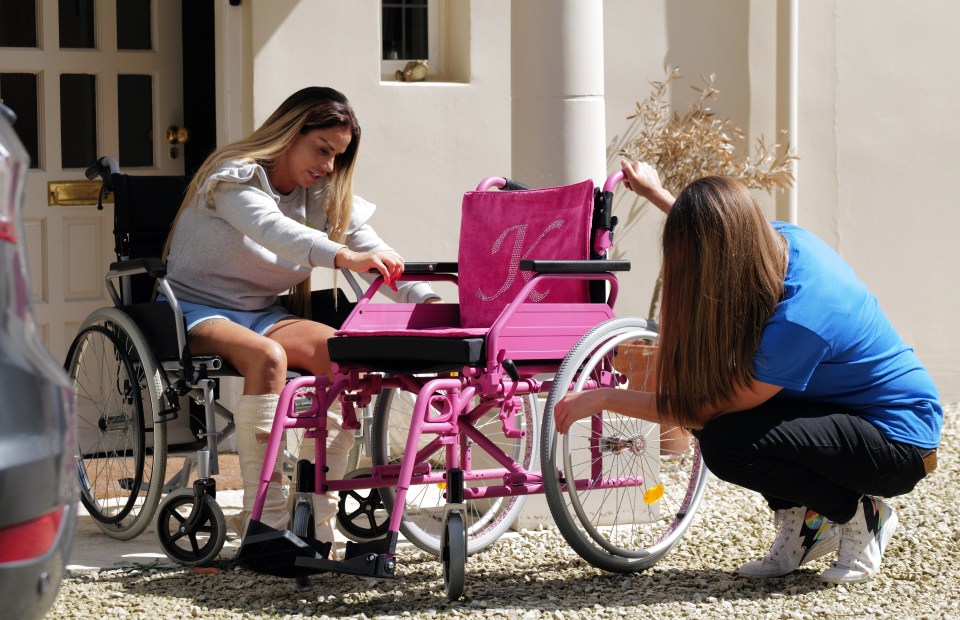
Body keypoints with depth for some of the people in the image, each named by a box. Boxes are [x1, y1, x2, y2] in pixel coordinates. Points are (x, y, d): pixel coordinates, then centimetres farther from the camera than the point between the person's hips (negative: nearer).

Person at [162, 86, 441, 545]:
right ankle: (264, 516, -35)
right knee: (267, 356, -38)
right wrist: (344, 257, -52)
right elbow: (272, 229, -36)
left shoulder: (323, 197, 8)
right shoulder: (235, 177, -13)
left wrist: (427, 302, -22)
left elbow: (379, 259, -2)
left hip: (262, 314, 6)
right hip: (196, 309, -6)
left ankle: (315, 514, -21)